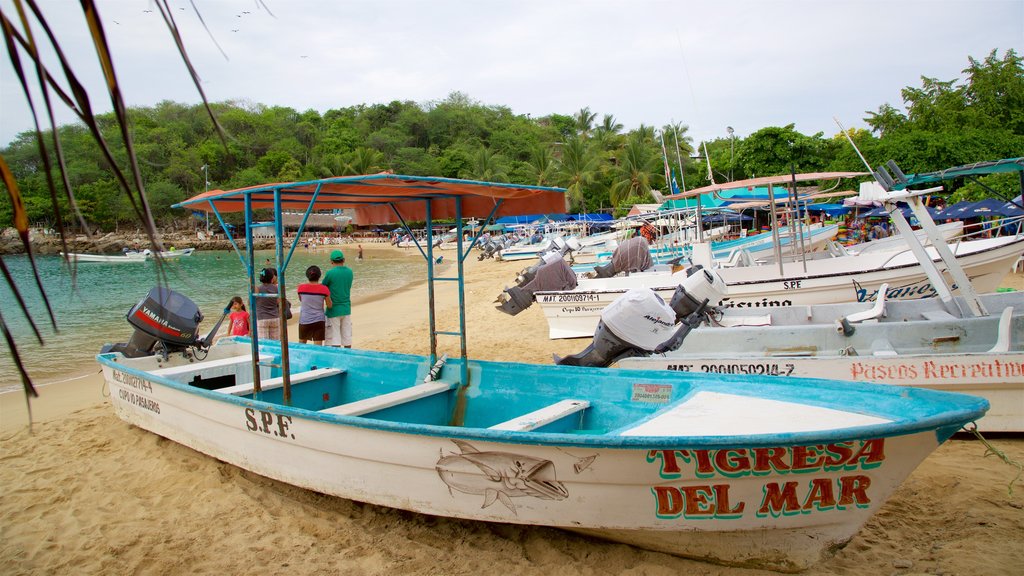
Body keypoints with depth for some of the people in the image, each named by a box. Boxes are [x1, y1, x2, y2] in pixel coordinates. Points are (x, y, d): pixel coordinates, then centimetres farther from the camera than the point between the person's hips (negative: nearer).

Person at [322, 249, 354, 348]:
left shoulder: (330, 273, -13)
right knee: (347, 338, 13)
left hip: (334, 309, -5)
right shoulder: (350, 272, 3)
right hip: (347, 309, 5)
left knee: (334, 341, -1)